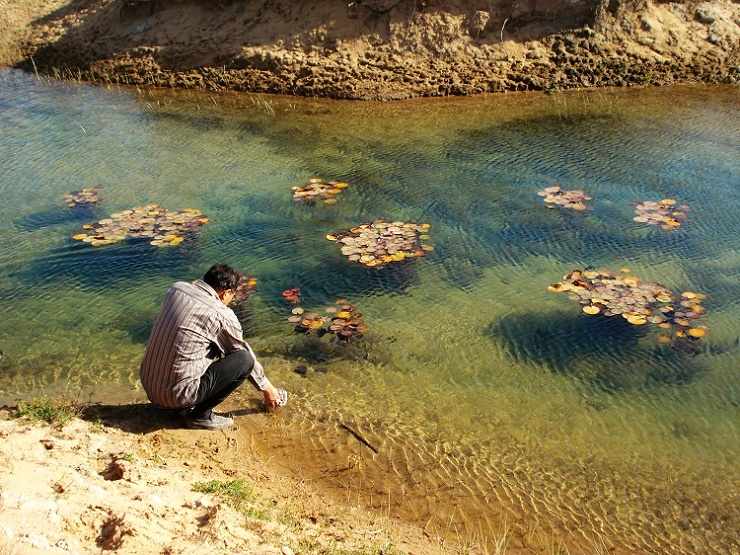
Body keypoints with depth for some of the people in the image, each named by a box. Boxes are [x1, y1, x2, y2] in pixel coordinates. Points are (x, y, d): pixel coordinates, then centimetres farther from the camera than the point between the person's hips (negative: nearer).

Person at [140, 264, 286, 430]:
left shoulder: (176, 288, 1)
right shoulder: (222, 316, -12)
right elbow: (246, 355, 3)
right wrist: (267, 388, 18)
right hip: (176, 395, -7)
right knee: (245, 359, -2)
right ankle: (200, 415, 4)